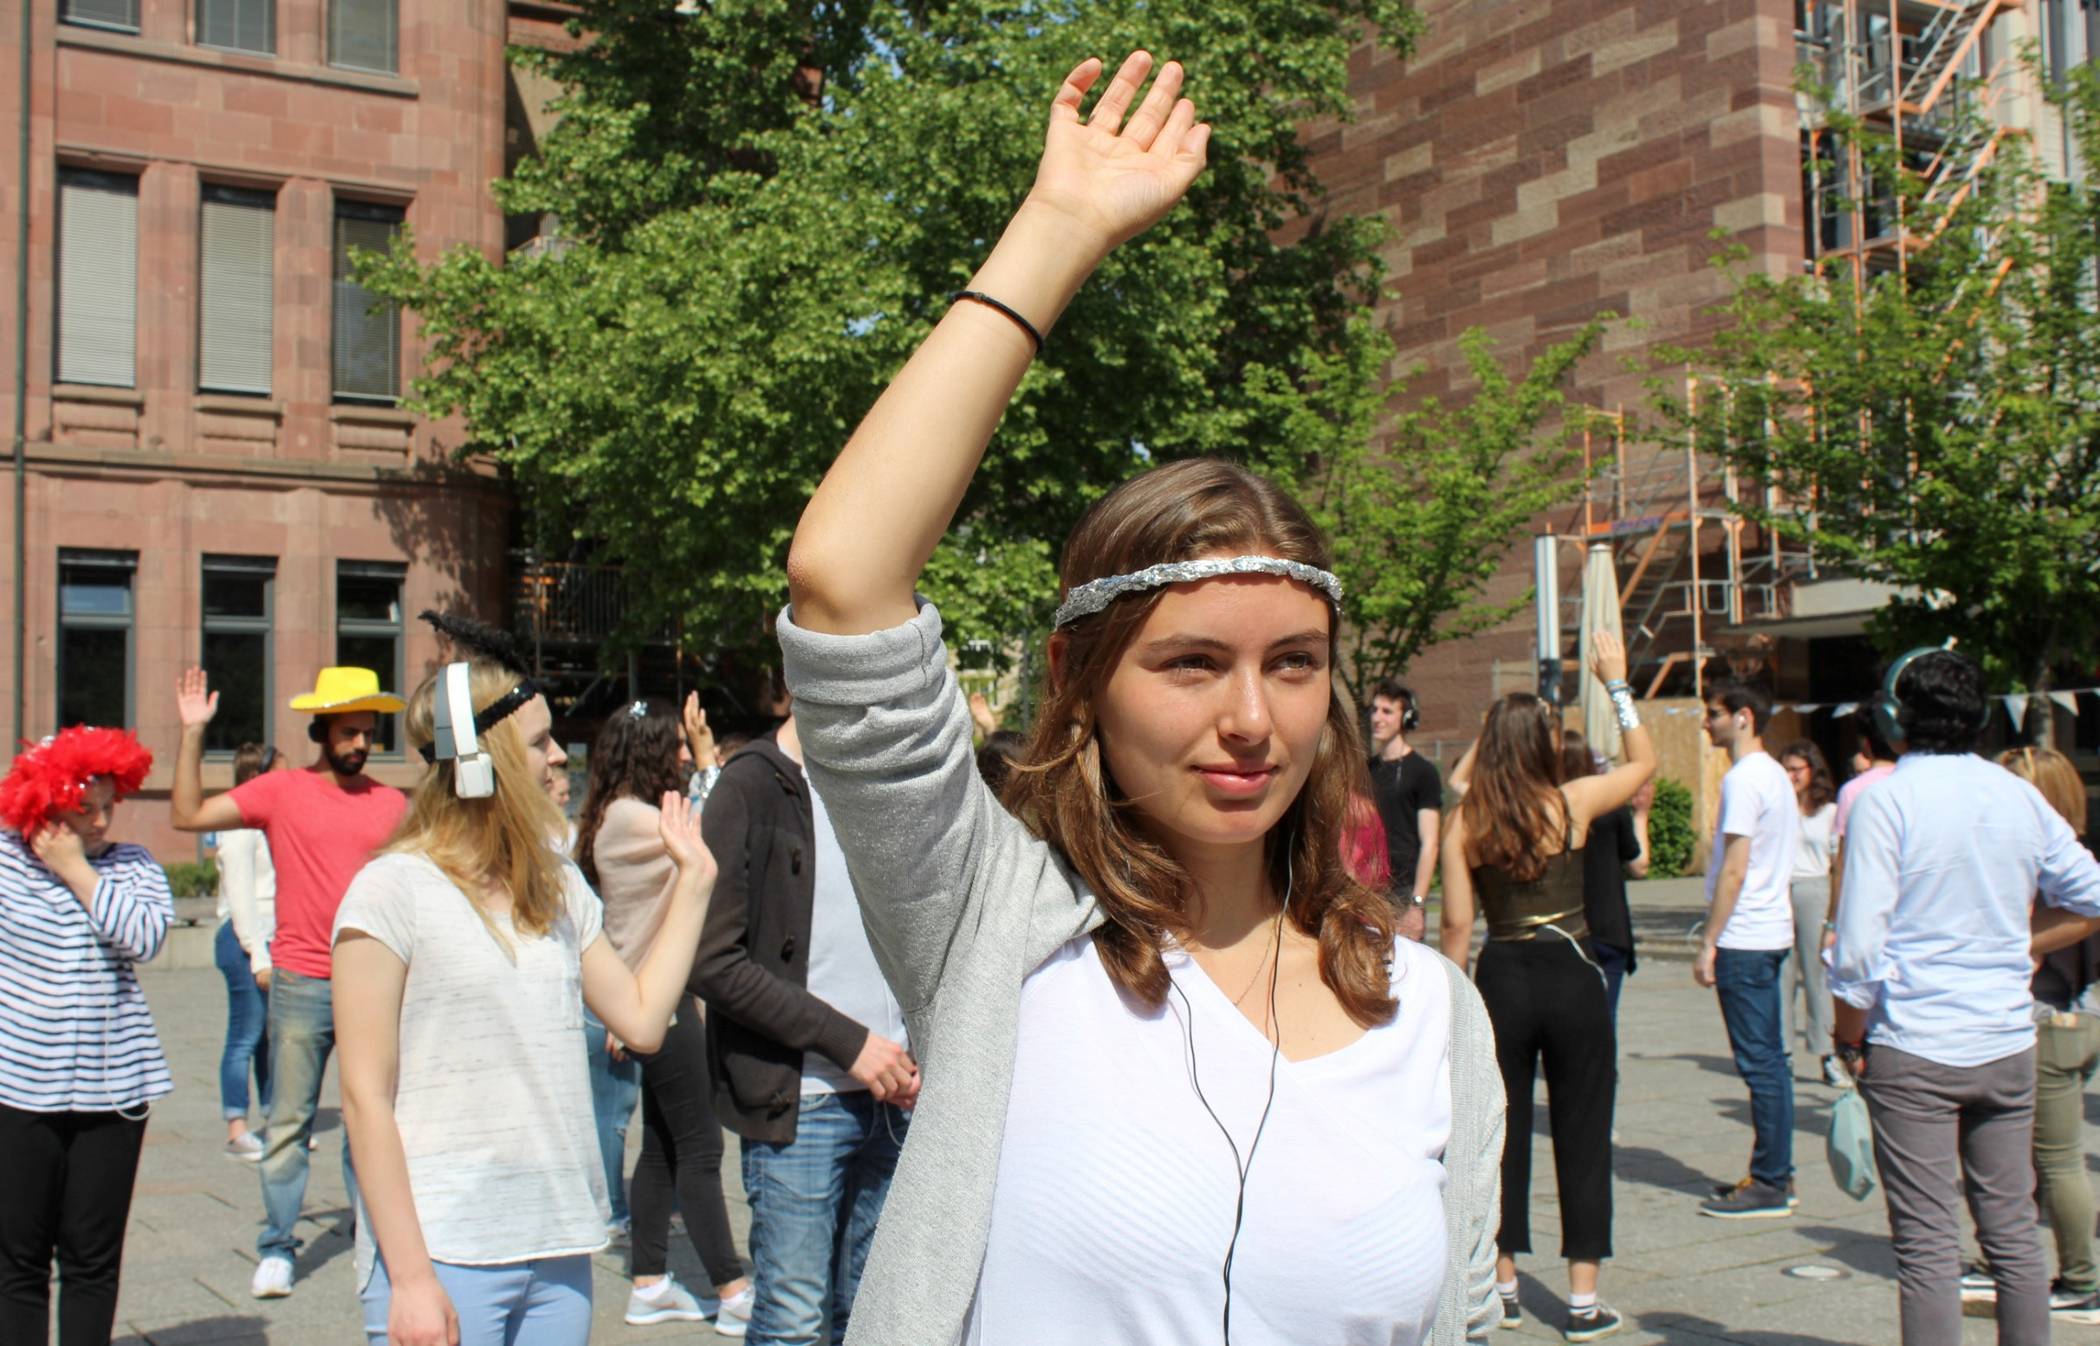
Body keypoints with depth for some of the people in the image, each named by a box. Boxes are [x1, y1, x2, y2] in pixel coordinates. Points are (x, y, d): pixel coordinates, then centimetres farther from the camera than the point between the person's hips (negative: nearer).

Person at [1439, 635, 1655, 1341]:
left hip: (1501, 983, 2)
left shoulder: (1464, 822, -4)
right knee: (1581, 1135, 6)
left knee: (1503, 1134, 13)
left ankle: (1503, 1285, 20)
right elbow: (1644, 760, 10)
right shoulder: (1573, 801, -7)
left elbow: (1456, 923, -4)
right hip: (1571, 978, -2)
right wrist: (1617, 683, 15)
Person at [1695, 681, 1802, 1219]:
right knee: (1770, 1060, 13)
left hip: (1744, 938, -10)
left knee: (1759, 1063, -5)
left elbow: (1734, 871, -19)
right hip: (1771, 932, 10)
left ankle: (1769, 1185, -1)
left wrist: (1709, 944, -16)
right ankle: (1776, 1176, 19)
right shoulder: (1776, 776, 15)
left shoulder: (1744, 779, -15)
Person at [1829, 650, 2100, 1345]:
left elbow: (1860, 944, -15)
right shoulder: (2022, 798, 5)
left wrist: (1849, 1036, -3)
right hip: (2008, 1048, 5)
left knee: (1927, 1243, -1)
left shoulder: (1886, 800, -11)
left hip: (1914, 1052, -5)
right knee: (2012, 1229, 13)